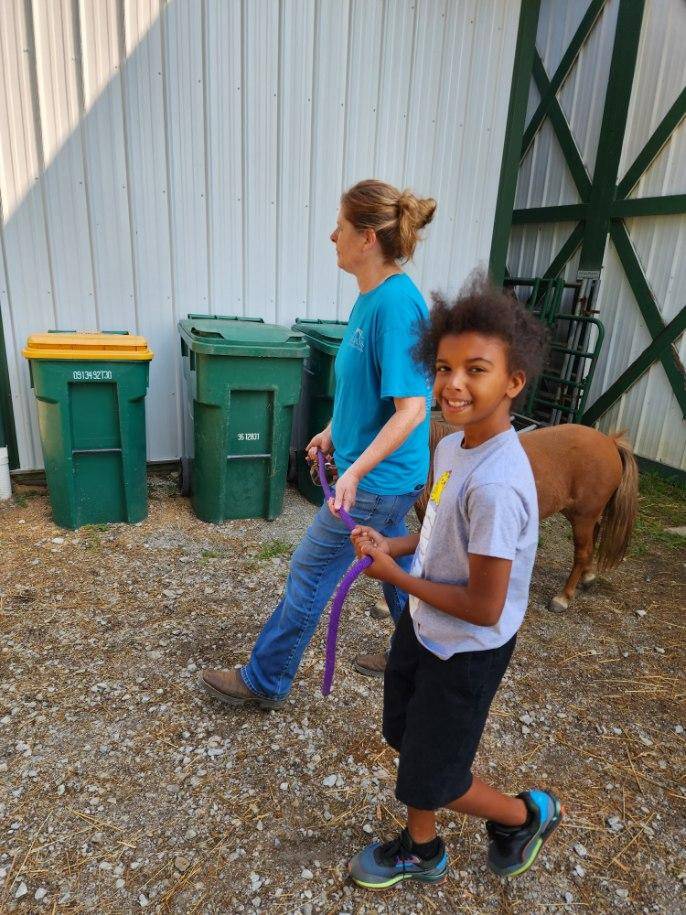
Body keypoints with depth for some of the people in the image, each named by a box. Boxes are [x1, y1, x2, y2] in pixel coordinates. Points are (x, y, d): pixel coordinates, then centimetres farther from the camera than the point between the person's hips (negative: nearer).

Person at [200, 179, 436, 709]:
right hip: (386, 475, 9)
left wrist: (354, 472, -31)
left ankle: (265, 682, 25)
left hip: (377, 480, -9)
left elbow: (411, 407, -27)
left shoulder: (396, 303, -24)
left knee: (310, 573, 4)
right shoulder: (374, 296, 5)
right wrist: (334, 431, 18)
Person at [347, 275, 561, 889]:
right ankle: (422, 852, 52)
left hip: (465, 652, -8)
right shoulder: (451, 446, -6)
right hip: (423, 627, 8)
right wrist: (393, 544, -5)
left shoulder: (496, 485, -34)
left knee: (431, 780, 13)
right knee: (406, 739, 25)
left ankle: (527, 814, 43)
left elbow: (483, 608, -27)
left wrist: (395, 575, -17)